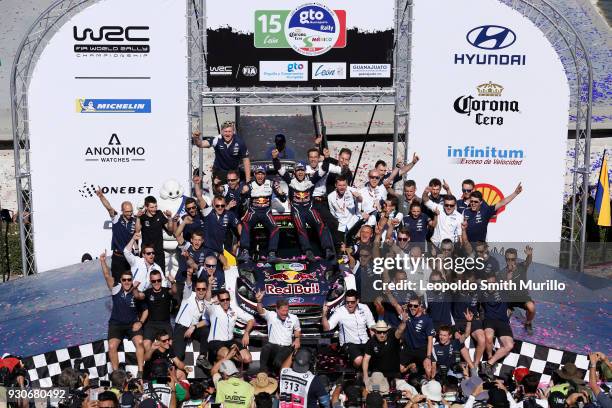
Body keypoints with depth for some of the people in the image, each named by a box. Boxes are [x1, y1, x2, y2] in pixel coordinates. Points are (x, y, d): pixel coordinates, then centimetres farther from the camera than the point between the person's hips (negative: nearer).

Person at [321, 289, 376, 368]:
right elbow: (326, 328, -15)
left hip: (365, 342, 4)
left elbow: (372, 326, 8)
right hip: (349, 343, -4)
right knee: (358, 360, -32)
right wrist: (324, 314, -31)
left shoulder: (364, 308, 1)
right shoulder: (339, 312, -10)